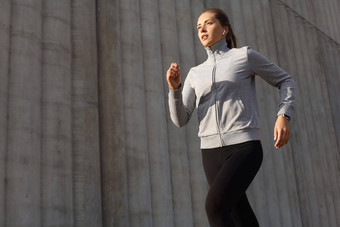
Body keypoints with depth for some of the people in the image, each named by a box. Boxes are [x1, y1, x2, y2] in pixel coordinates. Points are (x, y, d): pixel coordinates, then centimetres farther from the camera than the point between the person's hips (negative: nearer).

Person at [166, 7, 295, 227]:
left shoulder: (245, 56, 5)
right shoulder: (195, 74, 16)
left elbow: (285, 81, 13)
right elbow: (180, 119, 7)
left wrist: (284, 117, -4)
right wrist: (174, 87, -11)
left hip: (244, 147, -5)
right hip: (212, 152, 5)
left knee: (215, 205, -25)